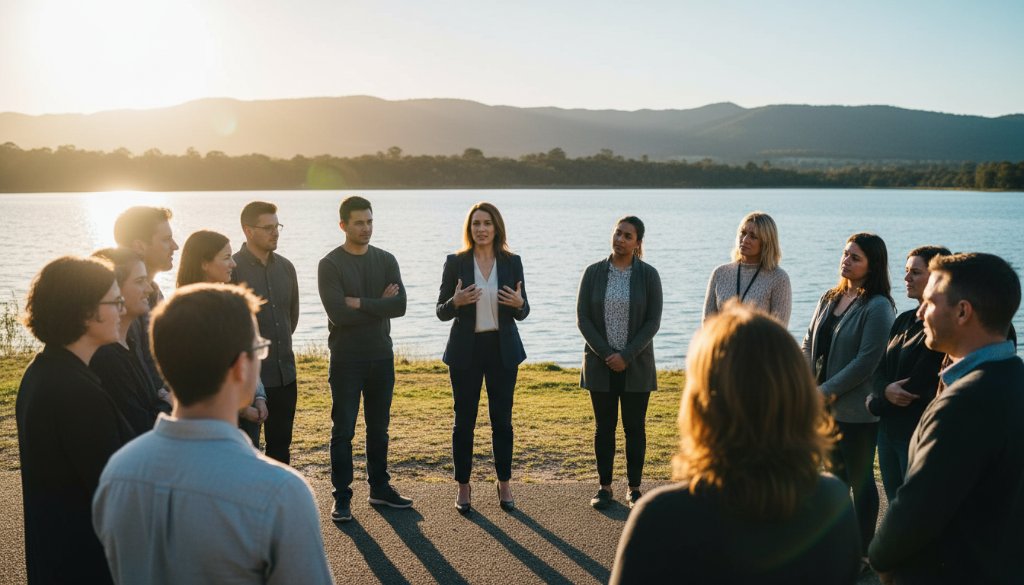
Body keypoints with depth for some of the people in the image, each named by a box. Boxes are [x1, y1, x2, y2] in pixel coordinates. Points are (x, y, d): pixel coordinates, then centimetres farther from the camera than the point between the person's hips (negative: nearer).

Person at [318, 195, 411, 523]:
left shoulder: (386, 260, 5)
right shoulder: (330, 265, -7)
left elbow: (400, 305, -8)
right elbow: (338, 313, -19)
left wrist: (360, 303, -16)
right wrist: (379, 304, -11)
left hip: (381, 357, 4)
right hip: (346, 360, -4)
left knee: (379, 428, 13)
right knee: (343, 430, 1)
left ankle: (379, 489, 26)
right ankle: (342, 497, 9)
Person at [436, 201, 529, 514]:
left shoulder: (512, 262, 3)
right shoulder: (455, 262, -1)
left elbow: (522, 313, 6)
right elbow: (441, 312, 0)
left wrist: (519, 303, -16)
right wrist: (456, 302, -21)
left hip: (502, 349, 1)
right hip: (466, 350, -1)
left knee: (502, 419, 7)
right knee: (464, 421, 5)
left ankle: (504, 485, 20)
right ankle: (463, 488, 17)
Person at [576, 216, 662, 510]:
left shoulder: (648, 274, -2)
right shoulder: (593, 272, 1)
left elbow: (653, 321, -6)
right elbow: (582, 319, -2)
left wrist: (626, 356, -14)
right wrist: (606, 354, -11)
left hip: (636, 364, -1)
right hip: (600, 363, 1)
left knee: (634, 427, 6)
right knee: (604, 426, 7)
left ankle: (634, 488, 16)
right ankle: (605, 487, 17)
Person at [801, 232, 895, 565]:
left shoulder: (878, 307, -15)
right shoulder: (830, 298, 8)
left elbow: (866, 362, -19)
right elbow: (809, 344, 10)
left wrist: (828, 391, -16)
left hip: (856, 410, -7)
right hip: (824, 405, 7)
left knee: (860, 479, 7)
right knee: (835, 473, 18)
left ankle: (863, 553, 22)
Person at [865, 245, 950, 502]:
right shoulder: (904, 320, 10)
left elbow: (921, 385, -18)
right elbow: (882, 369, 8)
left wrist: (877, 402, -8)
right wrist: (886, 391, -14)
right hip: (890, 430, 8)